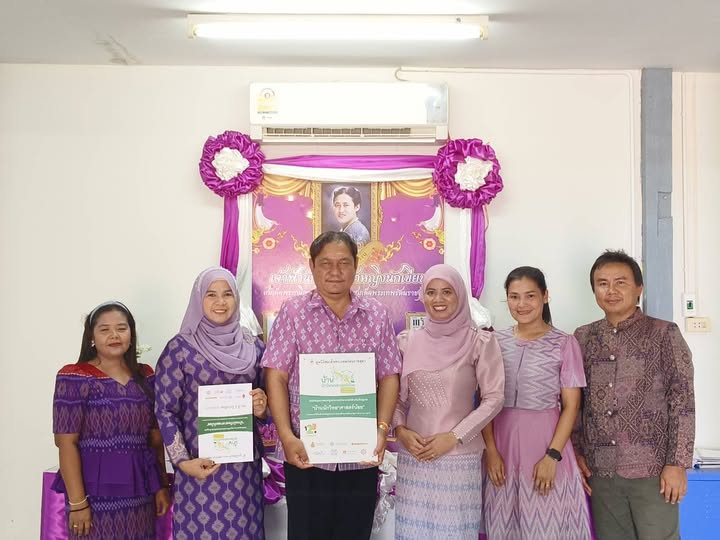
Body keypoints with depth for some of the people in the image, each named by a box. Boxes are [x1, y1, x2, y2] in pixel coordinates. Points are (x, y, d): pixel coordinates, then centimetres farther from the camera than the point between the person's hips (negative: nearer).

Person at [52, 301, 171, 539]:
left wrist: (162, 485, 7)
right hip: (96, 493, -4)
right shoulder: (75, 378, -6)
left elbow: (156, 435, 11)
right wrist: (77, 502, -14)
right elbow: (66, 442, -10)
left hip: (141, 491, 4)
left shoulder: (145, 376, 8)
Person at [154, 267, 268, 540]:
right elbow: (164, 410, -5)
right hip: (201, 464, -3)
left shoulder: (253, 346, 5)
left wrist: (262, 408, -8)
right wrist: (182, 461, -13)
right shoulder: (180, 348, -6)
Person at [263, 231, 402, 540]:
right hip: (306, 452, -2)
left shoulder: (377, 314, 6)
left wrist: (382, 430, -9)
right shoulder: (293, 312, 0)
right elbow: (276, 377, -4)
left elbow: (388, 377, 5)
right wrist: (287, 437, -14)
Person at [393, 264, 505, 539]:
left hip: (459, 456, -2)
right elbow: (396, 397, 11)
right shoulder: (407, 342, 6)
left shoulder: (480, 341, -3)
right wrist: (400, 430, -6)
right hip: (413, 455, 3)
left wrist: (454, 437, -11)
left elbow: (493, 399, -5)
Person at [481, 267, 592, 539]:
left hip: (545, 442, -3)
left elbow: (571, 406, -5)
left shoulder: (564, 344, -4)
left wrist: (552, 455, -13)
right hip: (502, 443, 3)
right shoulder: (495, 341, 4)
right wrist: (490, 450, -4)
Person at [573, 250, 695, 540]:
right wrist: (576, 452, 6)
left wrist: (678, 463, -10)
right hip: (600, 471, 3)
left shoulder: (663, 333, -1)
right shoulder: (583, 338, 9)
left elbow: (683, 402, -5)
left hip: (652, 469, -3)